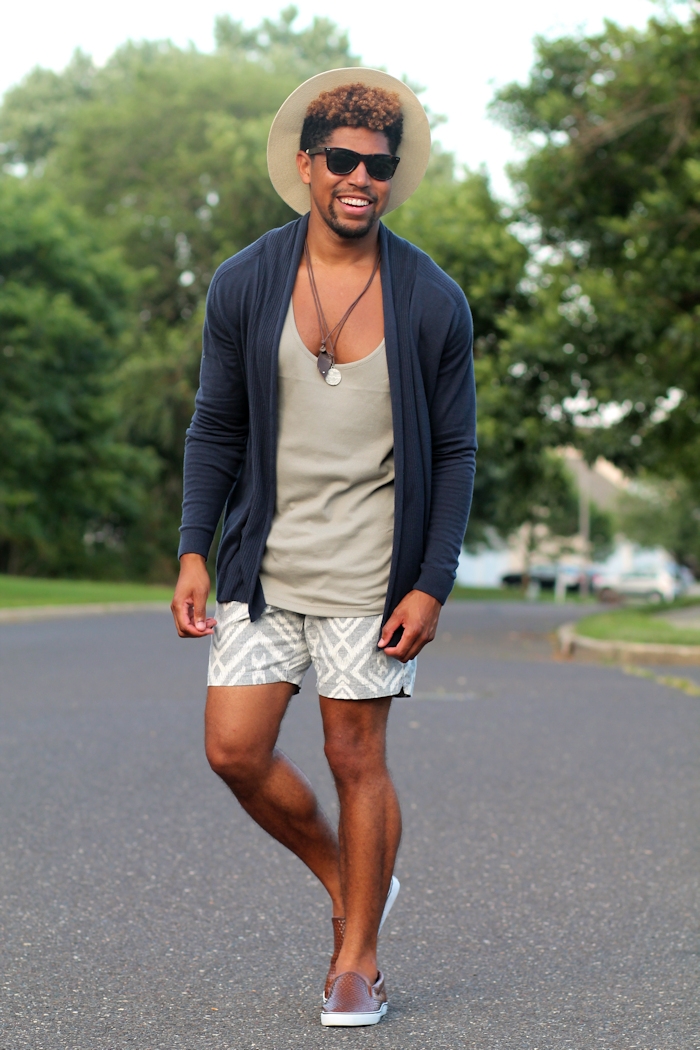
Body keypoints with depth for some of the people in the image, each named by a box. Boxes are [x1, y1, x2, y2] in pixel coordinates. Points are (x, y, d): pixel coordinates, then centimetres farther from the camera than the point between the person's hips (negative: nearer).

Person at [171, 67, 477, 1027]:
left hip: (371, 574, -2)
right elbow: (216, 428, 6)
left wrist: (432, 586, -8)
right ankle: (344, 879, 25)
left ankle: (358, 959, 19)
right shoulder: (244, 285, -1)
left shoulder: (434, 302, -5)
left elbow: (454, 451, -1)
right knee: (235, 750, -2)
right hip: (265, 566, 3)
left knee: (356, 758, 2)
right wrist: (193, 553, -2)